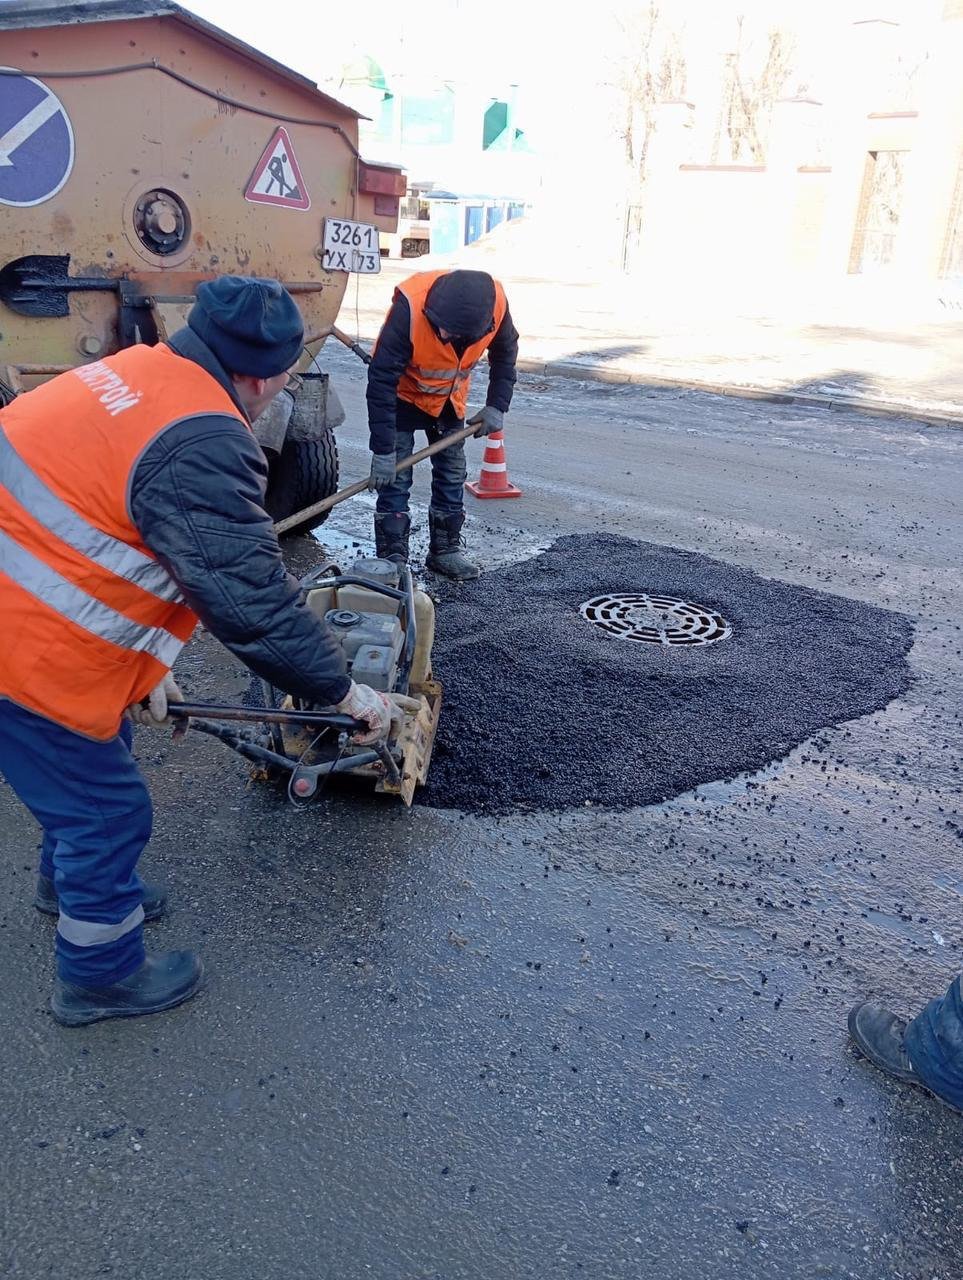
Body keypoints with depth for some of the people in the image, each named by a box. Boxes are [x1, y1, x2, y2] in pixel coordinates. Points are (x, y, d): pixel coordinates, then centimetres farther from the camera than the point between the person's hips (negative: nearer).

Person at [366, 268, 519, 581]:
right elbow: (381, 381, -34)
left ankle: (445, 549, 21)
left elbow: (505, 352, -3)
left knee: (452, 473, 8)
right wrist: (382, 451, -33)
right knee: (394, 477, -7)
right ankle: (392, 558, 2)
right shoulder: (410, 306, -37)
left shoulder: (496, 303, -27)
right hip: (404, 393, -4)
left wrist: (497, 406, -10)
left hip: (449, 397, 4)